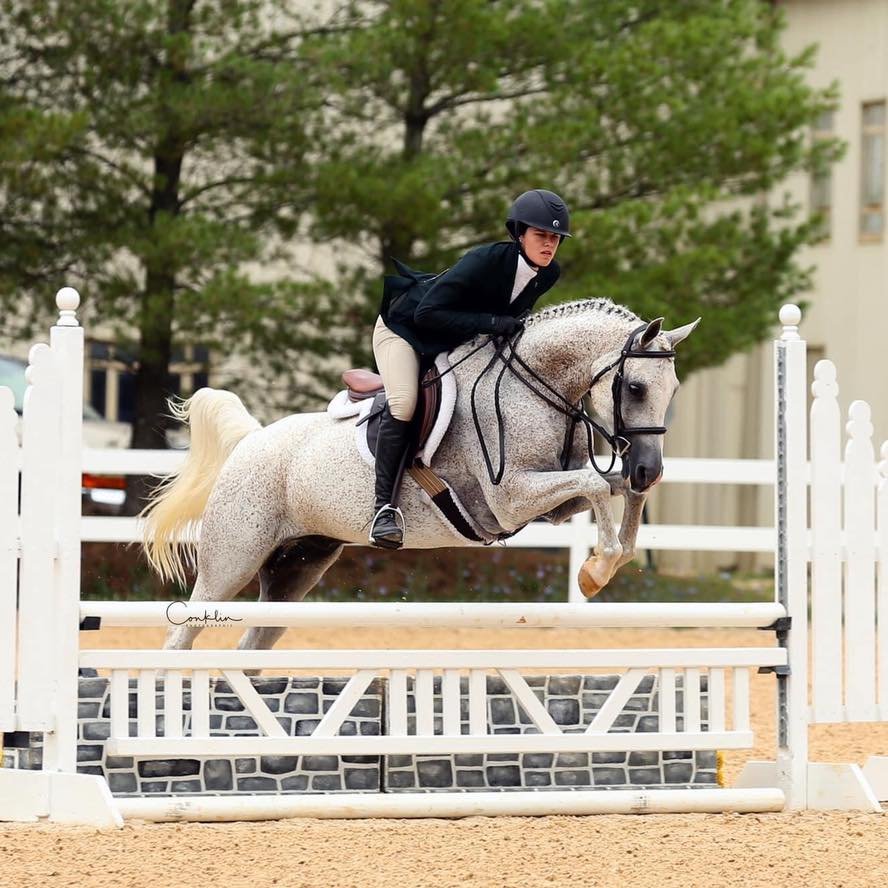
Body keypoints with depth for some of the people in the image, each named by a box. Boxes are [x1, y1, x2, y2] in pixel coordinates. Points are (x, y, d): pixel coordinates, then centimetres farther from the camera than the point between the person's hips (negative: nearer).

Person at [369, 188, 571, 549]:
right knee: (404, 403, -25)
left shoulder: (549, 273, -13)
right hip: (405, 326, -8)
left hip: (456, 341, 8)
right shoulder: (485, 261, -35)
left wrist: (514, 323, -12)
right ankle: (384, 505, -25)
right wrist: (491, 322, -39)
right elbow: (427, 313, -35)